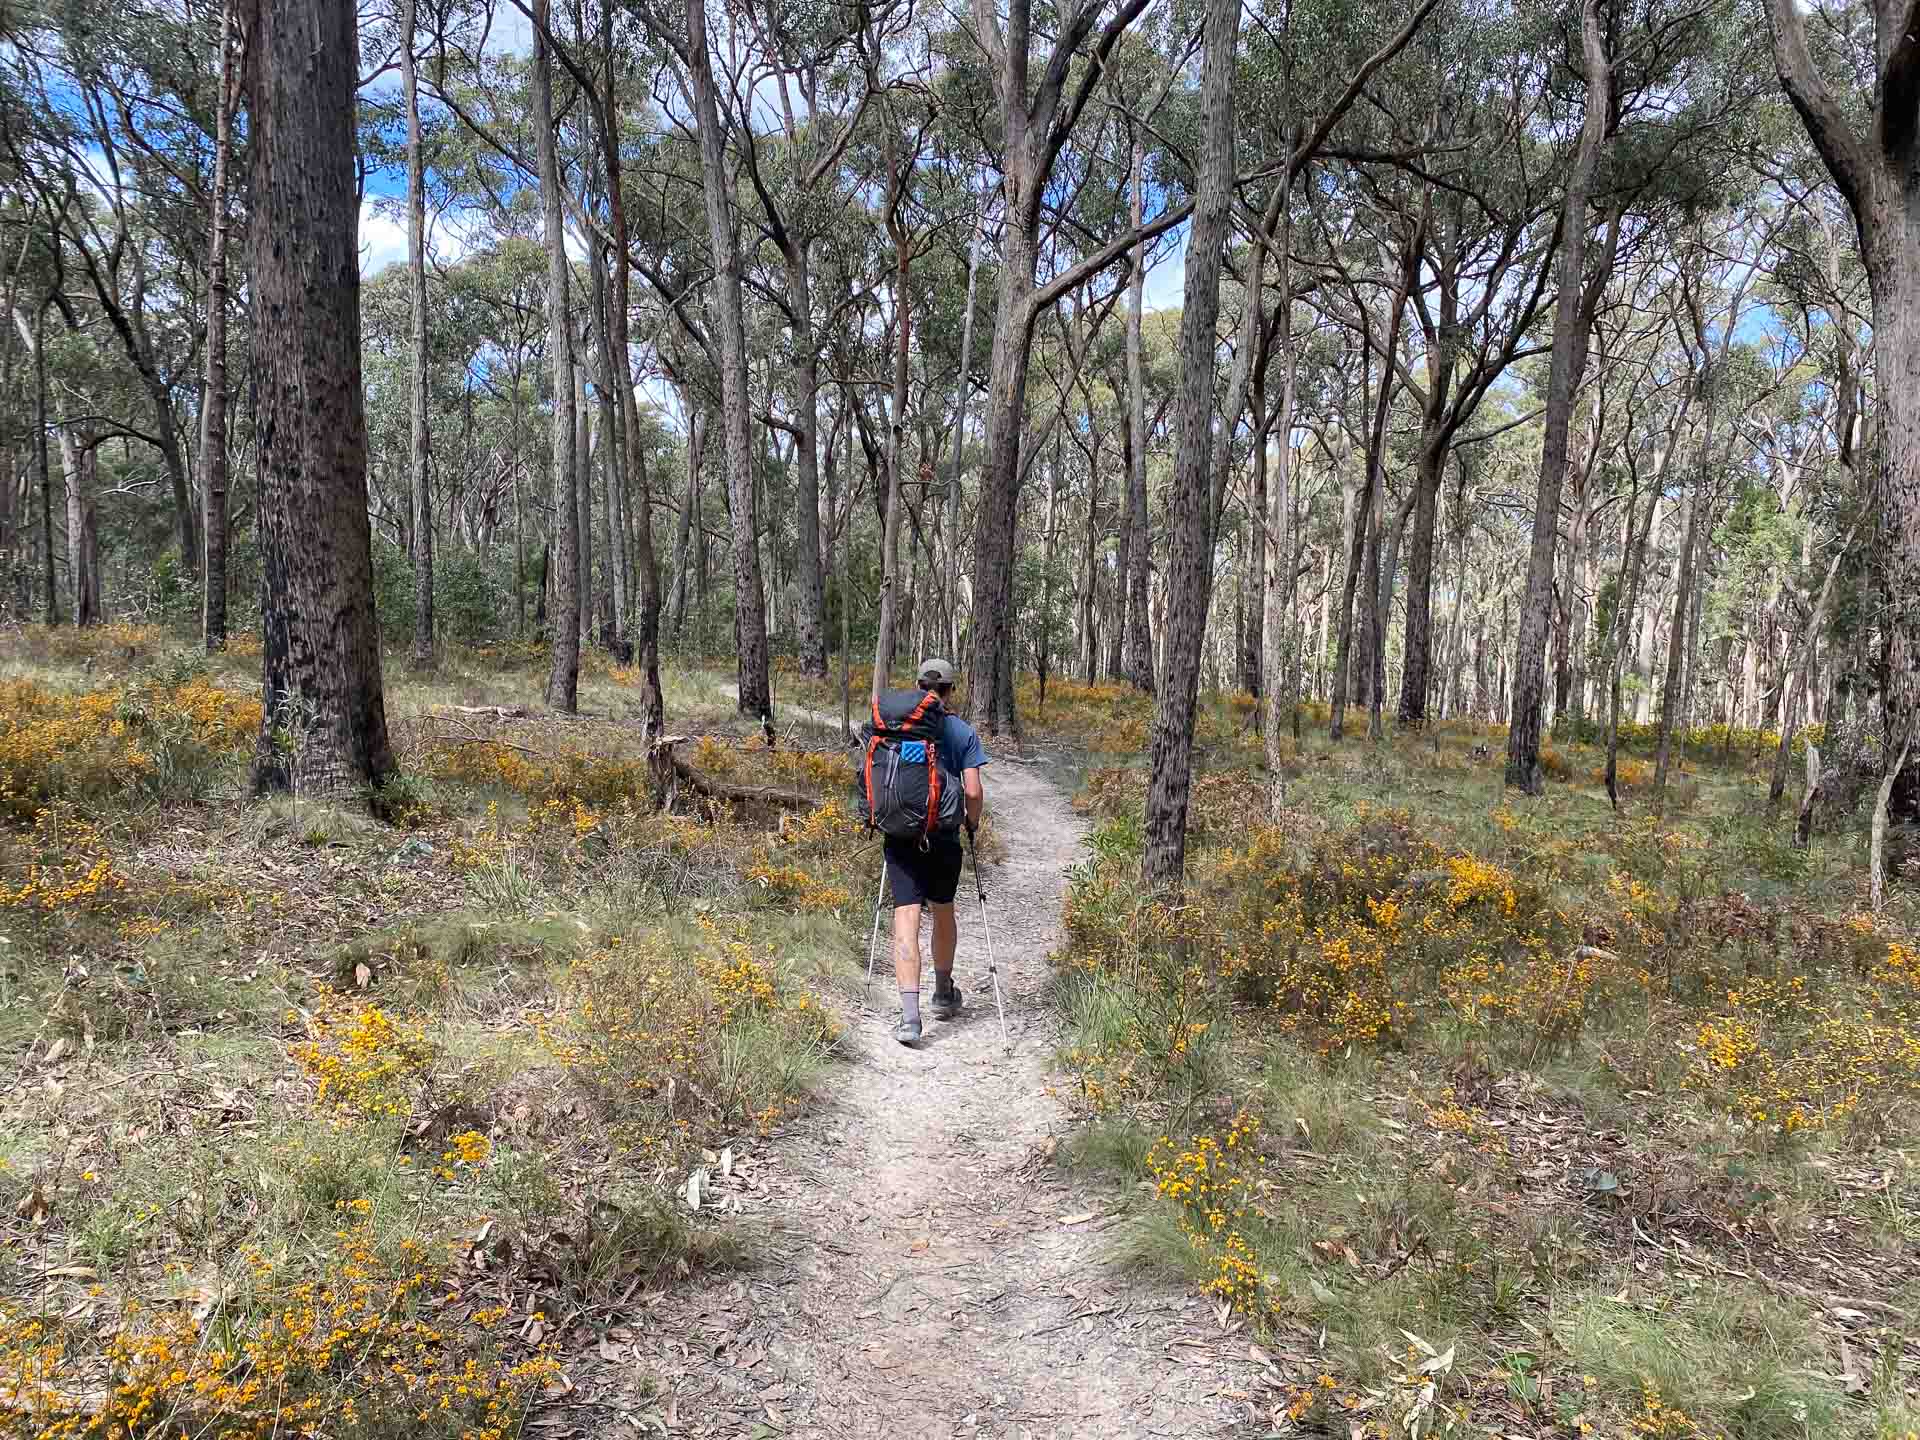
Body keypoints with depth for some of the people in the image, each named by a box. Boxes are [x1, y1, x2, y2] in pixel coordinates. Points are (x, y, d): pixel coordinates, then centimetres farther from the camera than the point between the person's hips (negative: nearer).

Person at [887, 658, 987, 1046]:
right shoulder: (963, 732, 0)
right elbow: (973, 791, -6)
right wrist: (973, 824, 13)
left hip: (901, 835, 0)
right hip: (945, 837, 0)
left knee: (906, 919, -5)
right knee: (943, 912, 20)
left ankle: (909, 1016, -16)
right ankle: (943, 994, 38)